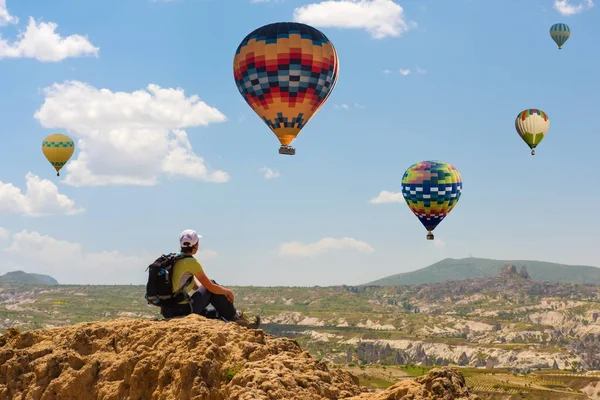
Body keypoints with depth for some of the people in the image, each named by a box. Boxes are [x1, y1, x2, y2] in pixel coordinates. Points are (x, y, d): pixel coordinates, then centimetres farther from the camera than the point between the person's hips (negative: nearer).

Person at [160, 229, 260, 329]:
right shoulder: (191, 262, -12)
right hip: (182, 310, -8)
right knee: (212, 284, 7)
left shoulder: (174, 259, 13)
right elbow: (211, 287, -8)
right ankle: (235, 317, 16)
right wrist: (228, 292, 12)